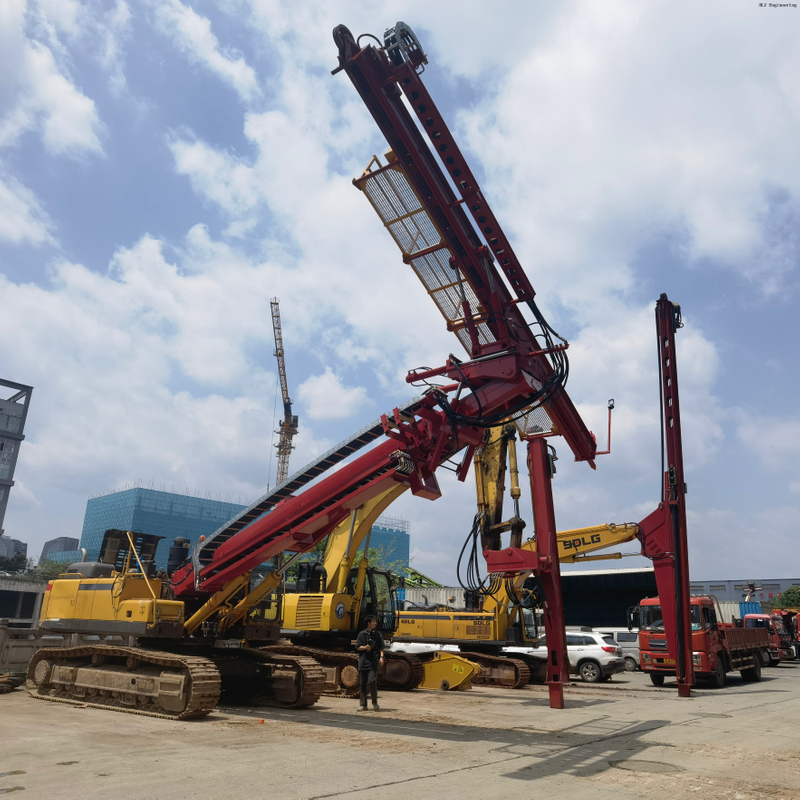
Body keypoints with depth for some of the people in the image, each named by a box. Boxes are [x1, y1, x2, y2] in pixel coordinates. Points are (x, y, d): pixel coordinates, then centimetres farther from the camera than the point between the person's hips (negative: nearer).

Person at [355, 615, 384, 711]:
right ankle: (363, 704, 14)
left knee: (372, 681, -12)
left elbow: (381, 647, 9)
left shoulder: (377, 634, 8)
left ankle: (375, 703, 1)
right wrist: (365, 647, -14)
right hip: (363, 661, 1)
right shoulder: (362, 634, 5)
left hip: (373, 661, -1)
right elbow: (358, 647, 4)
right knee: (363, 683, 5)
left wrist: (381, 657, -4)